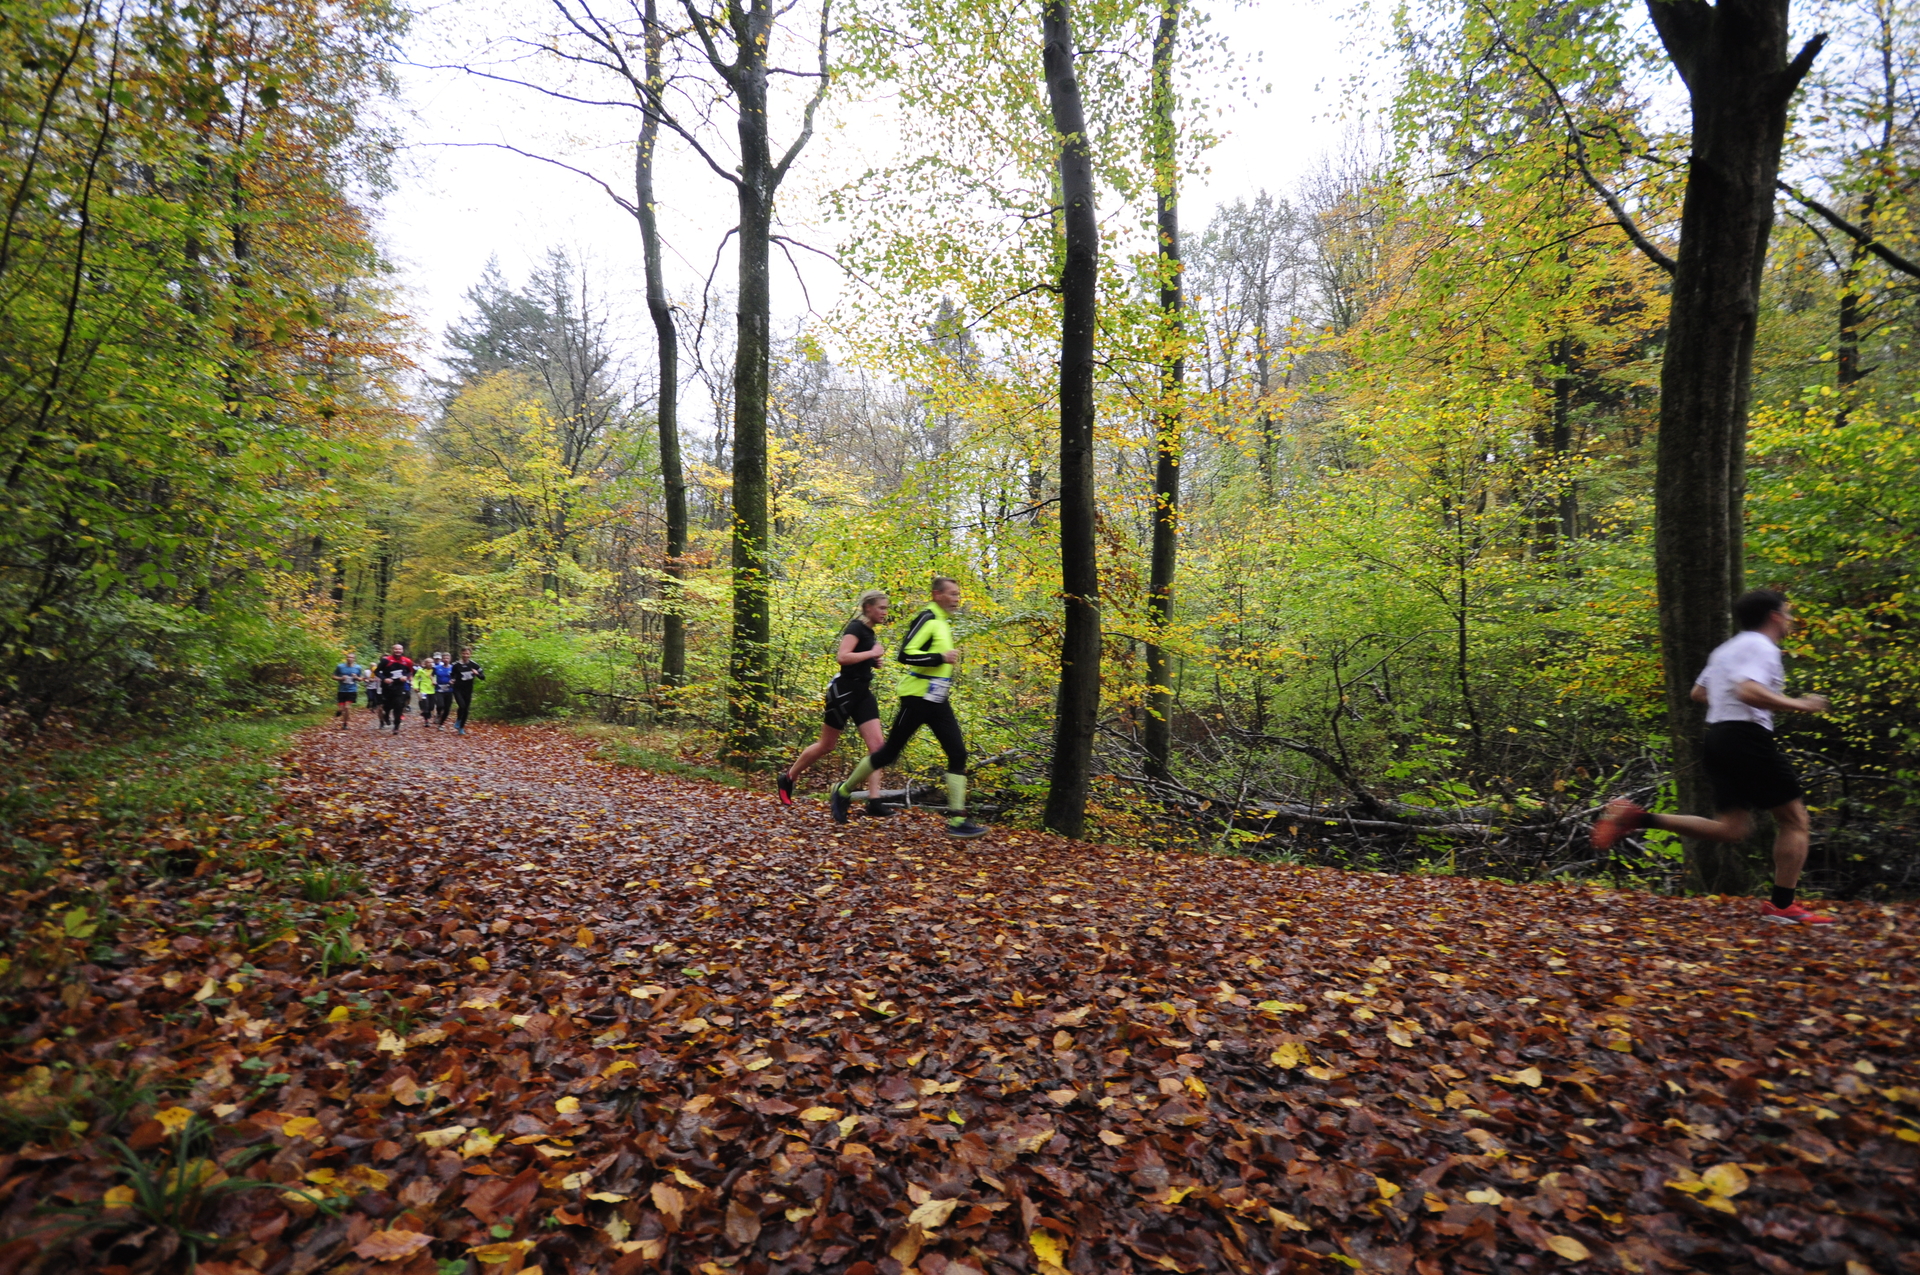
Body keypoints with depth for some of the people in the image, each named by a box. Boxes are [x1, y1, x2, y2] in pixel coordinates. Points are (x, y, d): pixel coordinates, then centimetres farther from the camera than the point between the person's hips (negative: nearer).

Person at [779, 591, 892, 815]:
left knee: (877, 744, -4)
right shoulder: (856, 627, -13)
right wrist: (872, 653, -19)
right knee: (827, 745, 5)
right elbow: (842, 656, -26)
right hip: (844, 690, -8)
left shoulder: (868, 631, 14)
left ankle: (874, 801, -5)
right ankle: (787, 778, 26)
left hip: (862, 692, 9)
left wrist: (874, 661, 9)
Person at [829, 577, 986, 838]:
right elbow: (906, 654, -23)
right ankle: (843, 791, 22)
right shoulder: (927, 618, -13)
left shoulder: (944, 621, 15)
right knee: (889, 752, 2)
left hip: (938, 701, 8)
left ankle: (957, 821, -2)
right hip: (917, 698, -8)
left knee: (958, 754, -3)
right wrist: (941, 657, -24)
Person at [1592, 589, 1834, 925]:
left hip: (1717, 736, 9)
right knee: (1794, 819, 3)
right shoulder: (1761, 646, -8)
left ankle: (1636, 818, -6)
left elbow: (1699, 693, 27)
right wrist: (1799, 705, -15)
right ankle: (1782, 906, 3)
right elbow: (1748, 691, -24)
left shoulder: (1726, 648, 21)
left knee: (1732, 828, 8)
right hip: (1747, 737, -9)